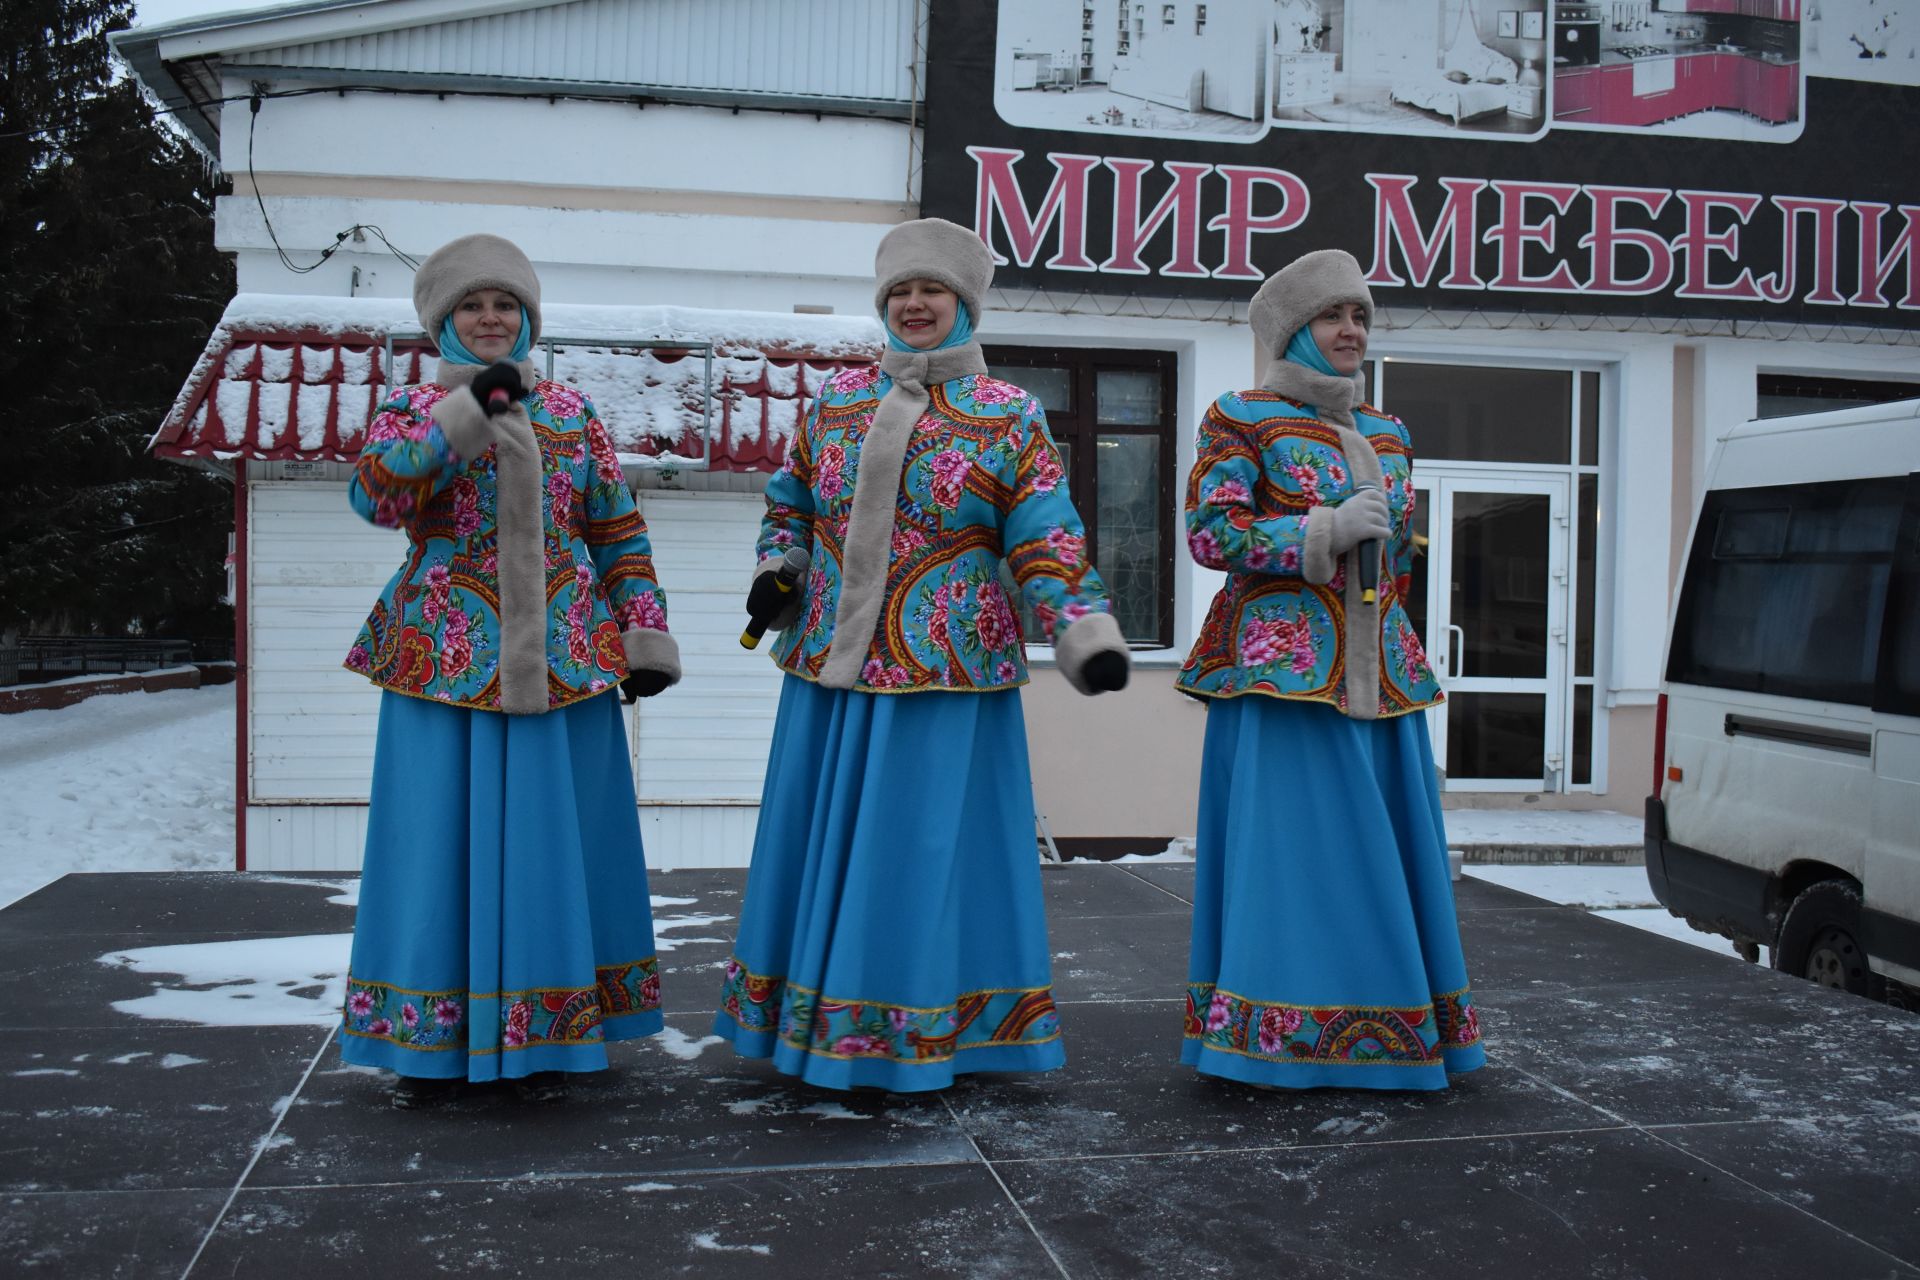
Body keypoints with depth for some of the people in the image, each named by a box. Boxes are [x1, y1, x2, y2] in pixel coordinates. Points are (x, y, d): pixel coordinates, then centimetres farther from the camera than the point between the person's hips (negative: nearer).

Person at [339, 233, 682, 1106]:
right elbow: (375, 493, -15)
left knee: (549, 842, 5)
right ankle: (429, 1038, 15)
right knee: (441, 841, 3)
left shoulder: (572, 414, 11)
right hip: (444, 662, -1)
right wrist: (464, 414, -21)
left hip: (560, 662, 1)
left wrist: (644, 632, 6)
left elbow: (619, 532, 11)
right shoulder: (411, 409, 6)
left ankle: (545, 1036, 16)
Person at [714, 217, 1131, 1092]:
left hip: (947, 674, -4)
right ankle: (807, 1019, 23)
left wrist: (1085, 634, -17)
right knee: (825, 841, 10)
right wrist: (776, 572, 1)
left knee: (923, 849, 0)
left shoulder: (1008, 418, 0)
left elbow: (1043, 542, -5)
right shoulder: (837, 402, 10)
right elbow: (789, 506, 20)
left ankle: (924, 1034, 12)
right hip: (831, 666, 4)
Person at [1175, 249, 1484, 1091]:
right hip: (1280, 669, -6)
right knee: (1288, 848, -7)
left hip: (1380, 673, 6)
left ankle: (1379, 1033, 13)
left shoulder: (1387, 435, 19)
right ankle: (1279, 1041, 0)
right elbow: (1211, 535, -9)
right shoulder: (1242, 420, 0)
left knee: (1382, 847, 5)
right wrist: (1329, 530, -13)